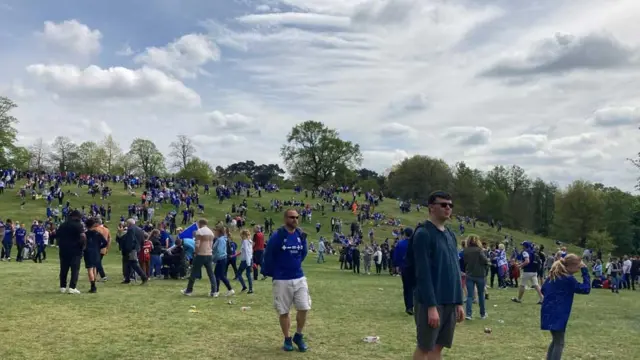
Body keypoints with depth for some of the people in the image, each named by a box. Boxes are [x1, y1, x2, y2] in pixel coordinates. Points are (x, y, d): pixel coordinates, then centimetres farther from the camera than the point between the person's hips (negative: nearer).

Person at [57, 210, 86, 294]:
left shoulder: (62, 225, 12)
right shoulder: (78, 225, -8)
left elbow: (57, 235, 15)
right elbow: (83, 236, -20)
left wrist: (60, 245, 20)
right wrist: (83, 246, -7)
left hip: (63, 250, 5)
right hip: (75, 250, -5)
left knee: (64, 269, 13)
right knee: (75, 269, -1)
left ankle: (62, 287, 16)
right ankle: (72, 287, -7)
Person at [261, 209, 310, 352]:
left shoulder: (301, 235, 1)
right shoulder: (277, 236, -14)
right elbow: (268, 256, -6)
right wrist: (270, 273, 4)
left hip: (299, 278, 4)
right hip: (281, 280, -4)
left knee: (304, 308, 0)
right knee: (283, 312, 6)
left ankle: (298, 336, 20)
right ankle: (287, 339, 21)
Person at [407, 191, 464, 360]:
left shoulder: (451, 235, 13)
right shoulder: (423, 233, -11)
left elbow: (455, 270, 16)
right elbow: (423, 273, -16)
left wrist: (458, 303, 12)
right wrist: (431, 306, -20)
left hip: (450, 302, 7)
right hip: (431, 302, -7)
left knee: (438, 346, 11)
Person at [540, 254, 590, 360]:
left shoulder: (554, 274, 11)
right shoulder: (568, 279, -14)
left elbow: (543, 289, 17)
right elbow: (586, 289, -8)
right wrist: (585, 271, -7)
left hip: (548, 312, 9)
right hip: (557, 314, -9)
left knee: (555, 340, 21)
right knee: (559, 343, -2)